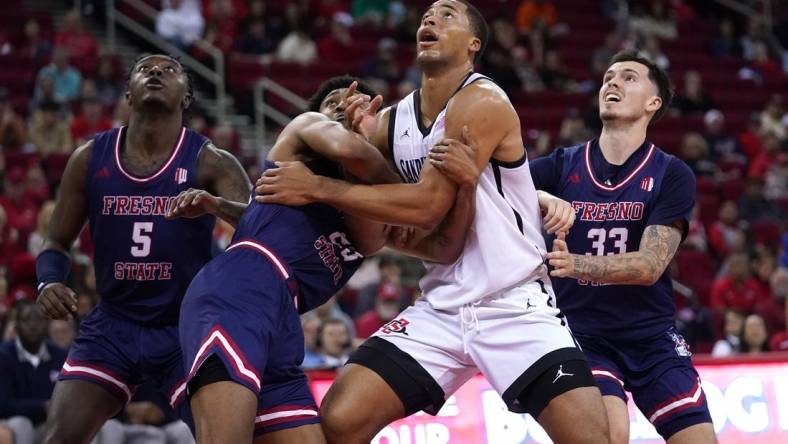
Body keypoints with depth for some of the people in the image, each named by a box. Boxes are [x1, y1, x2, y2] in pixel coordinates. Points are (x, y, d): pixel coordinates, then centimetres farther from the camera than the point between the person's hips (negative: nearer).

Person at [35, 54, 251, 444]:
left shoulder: (210, 162, -9)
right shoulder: (89, 159, -1)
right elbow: (57, 242, 9)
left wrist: (216, 204, -46)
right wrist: (49, 282, -14)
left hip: (186, 327, -2)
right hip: (112, 326, 2)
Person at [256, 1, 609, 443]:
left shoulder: (483, 102, -12)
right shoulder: (390, 122, 8)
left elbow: (429, 206, -20)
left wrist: (317, 188, -16)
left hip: (516, 307, -5)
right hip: (441, 309, 5)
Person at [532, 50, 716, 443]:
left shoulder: (672, 175, -4)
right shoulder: (561, 168, -1)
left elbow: (650, 265, -15)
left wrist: (577, 265, -32)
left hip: (653, 337, 1)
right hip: (582, 337, -1)